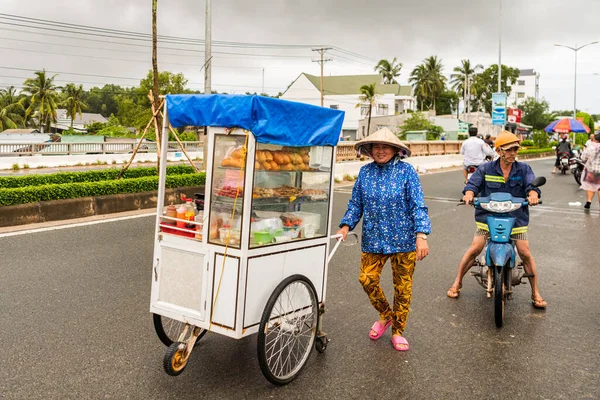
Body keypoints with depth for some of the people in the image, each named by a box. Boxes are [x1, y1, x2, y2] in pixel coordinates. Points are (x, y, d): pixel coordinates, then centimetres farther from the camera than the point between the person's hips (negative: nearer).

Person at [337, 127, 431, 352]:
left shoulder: (406, 171, -8)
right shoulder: (365, 172, 1)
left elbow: (418, 205, -11)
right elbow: (356, 203, 7)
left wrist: (421, 236, -20)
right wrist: (345, 226, -6)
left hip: (403, 239, -2)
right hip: (373, 238, 3)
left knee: (403, 286, 7)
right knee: (366, 278, -2)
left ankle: (397, 331, 27)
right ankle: (385, 315, 28)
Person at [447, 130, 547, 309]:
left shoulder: (524, 169, 3)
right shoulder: (486, 169, 1)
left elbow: (531, 184, -11)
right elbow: (473, 183, -8)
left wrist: (533, 193, -35)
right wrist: (469, 194, -32)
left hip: (516, 217, 1)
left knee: (525, 253, -2)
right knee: (474, 249, -8)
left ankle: (535, 293, 15)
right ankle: (457, 282, 11)